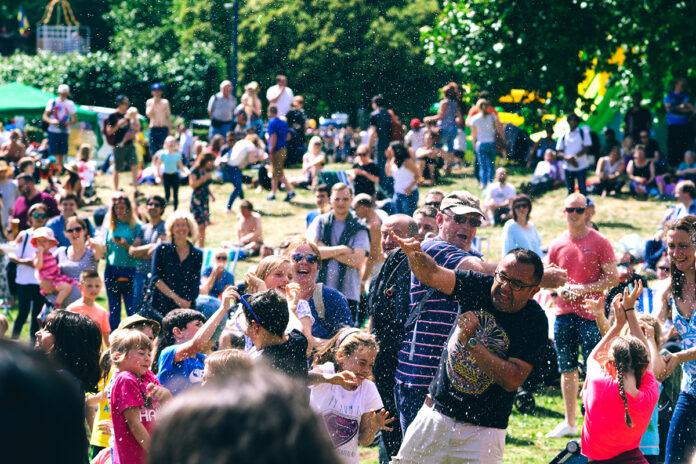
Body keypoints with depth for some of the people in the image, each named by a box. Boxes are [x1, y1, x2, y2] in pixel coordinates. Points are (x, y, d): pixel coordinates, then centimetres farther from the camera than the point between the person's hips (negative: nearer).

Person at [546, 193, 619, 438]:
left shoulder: (599, 242, -3)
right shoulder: (557, 245, 9)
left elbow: (613, 278, -6)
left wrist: (583, 289, -16)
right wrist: (559, 288, -6)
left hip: (590, 314, -5)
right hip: (563, 314, 5)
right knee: (567, 369, 11)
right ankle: (569, 422, 20)